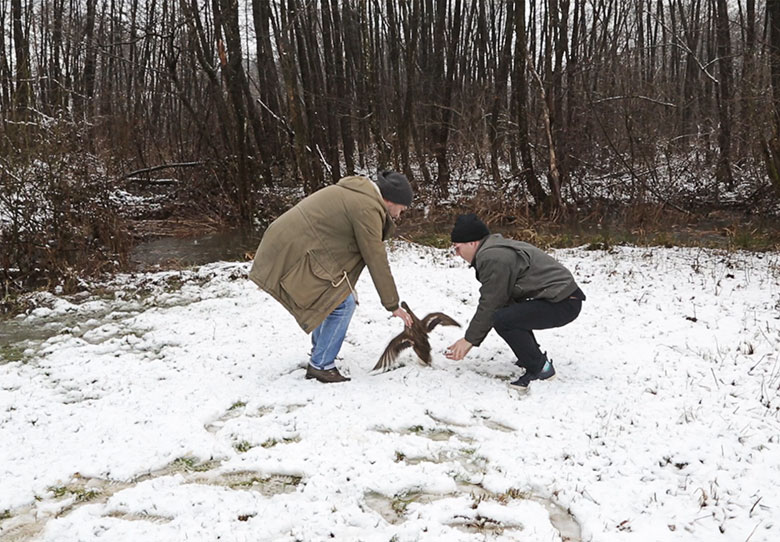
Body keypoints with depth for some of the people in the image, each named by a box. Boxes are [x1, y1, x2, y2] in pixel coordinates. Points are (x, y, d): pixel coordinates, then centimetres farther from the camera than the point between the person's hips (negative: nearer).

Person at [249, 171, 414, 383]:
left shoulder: (356, 191, 15)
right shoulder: (367, 208, -15)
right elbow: (376, 261, -12)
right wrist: (393, 305, -4)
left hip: (283, 244, 10)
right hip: (296, 254, -10)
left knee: (333, 299, 21)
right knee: (342, 303, -8)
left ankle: (319, 355, 31)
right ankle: (321, 365, 2)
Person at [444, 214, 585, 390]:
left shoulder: (493, 258, -19)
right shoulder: (496, 249, 14)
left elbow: (489, 305, -15)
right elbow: (491, 302, 15)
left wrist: (470, 339, -4)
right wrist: (471, 338, 12)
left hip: (563, 303, -11)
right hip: (560, 296, 11)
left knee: (503, 319, -23)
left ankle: (540, 369, -7)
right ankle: (533, 357, 28)